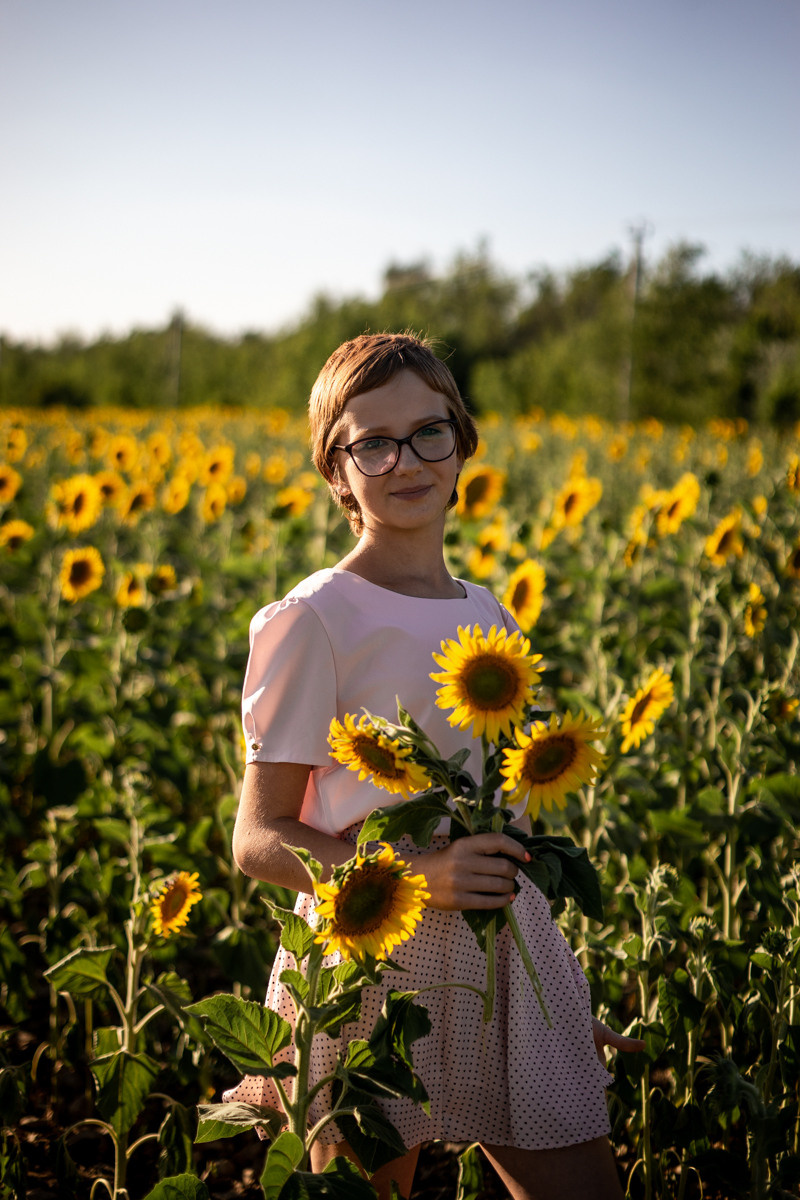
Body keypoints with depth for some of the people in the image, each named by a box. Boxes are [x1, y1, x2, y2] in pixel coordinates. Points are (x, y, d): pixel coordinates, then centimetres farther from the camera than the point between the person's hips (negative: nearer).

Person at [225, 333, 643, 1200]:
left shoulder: (489, 617, 10)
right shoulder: (312, 621, -8)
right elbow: (260, 842, -9)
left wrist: (562, 1002, 17)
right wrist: (417, 874, -23)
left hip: (507, 948, 6)